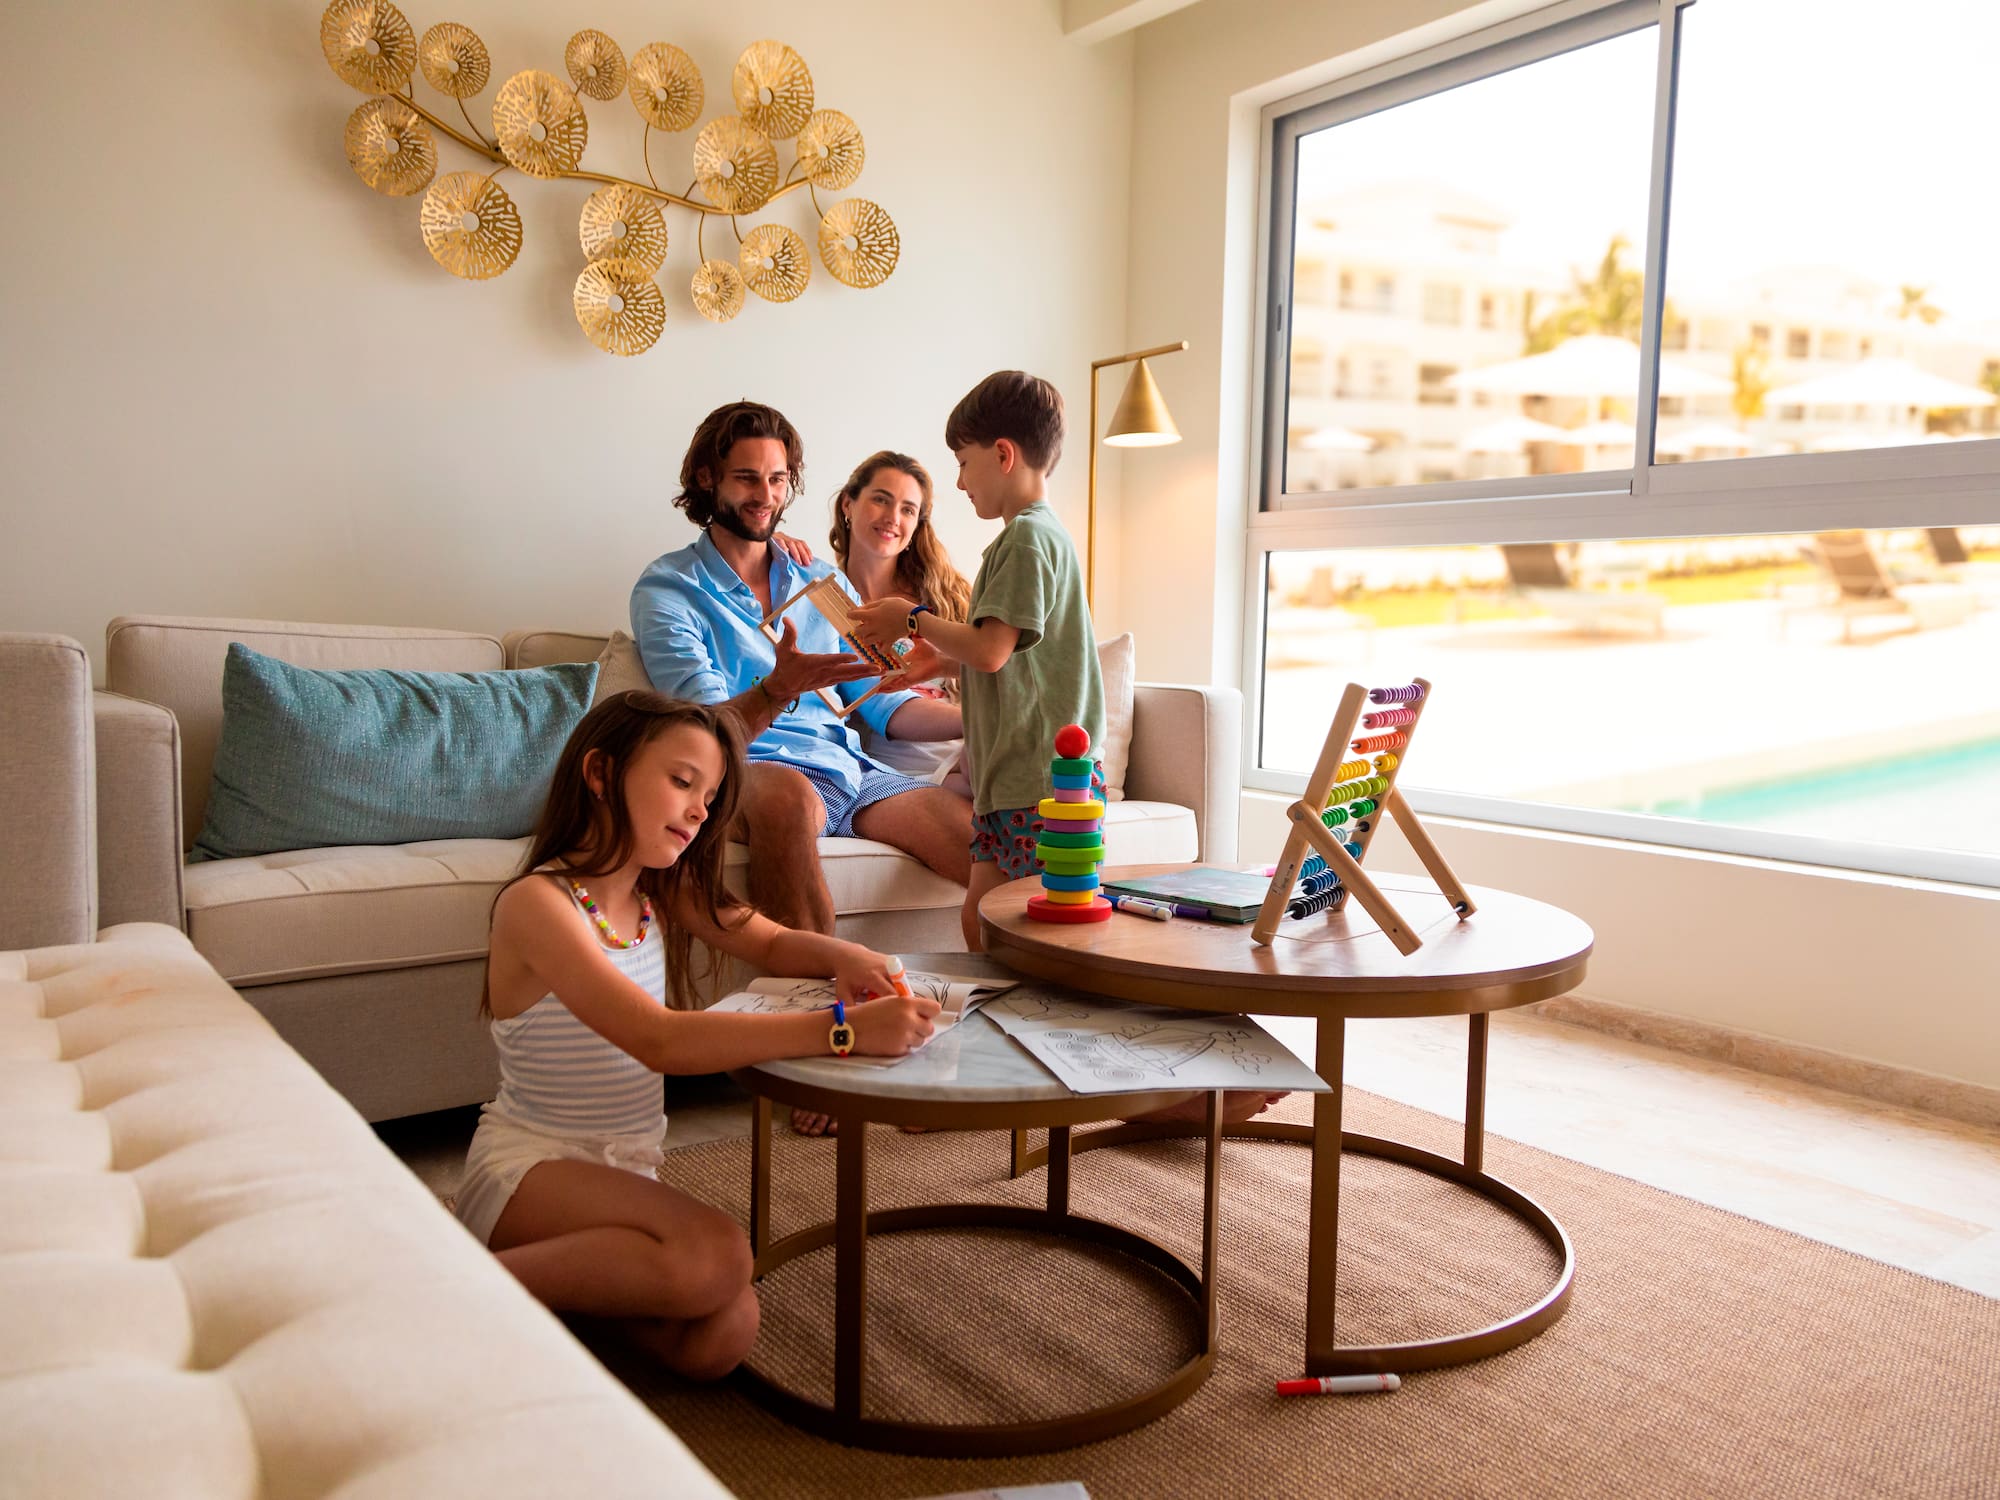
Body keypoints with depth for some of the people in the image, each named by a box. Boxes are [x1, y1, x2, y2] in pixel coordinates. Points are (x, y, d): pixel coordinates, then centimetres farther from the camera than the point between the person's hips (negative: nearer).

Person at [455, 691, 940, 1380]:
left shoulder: (661, 892, 6)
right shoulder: (537, 902, -18)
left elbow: (773, 943, 15)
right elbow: (659, 1040, -30)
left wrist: (844, 956, -10)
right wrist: (842, 1029, -37)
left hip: (624, 1168, 7)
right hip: (529, 1165, -7)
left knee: (721, 1338, -19)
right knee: (715, 1256, -31)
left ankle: (570, 1268, 6)